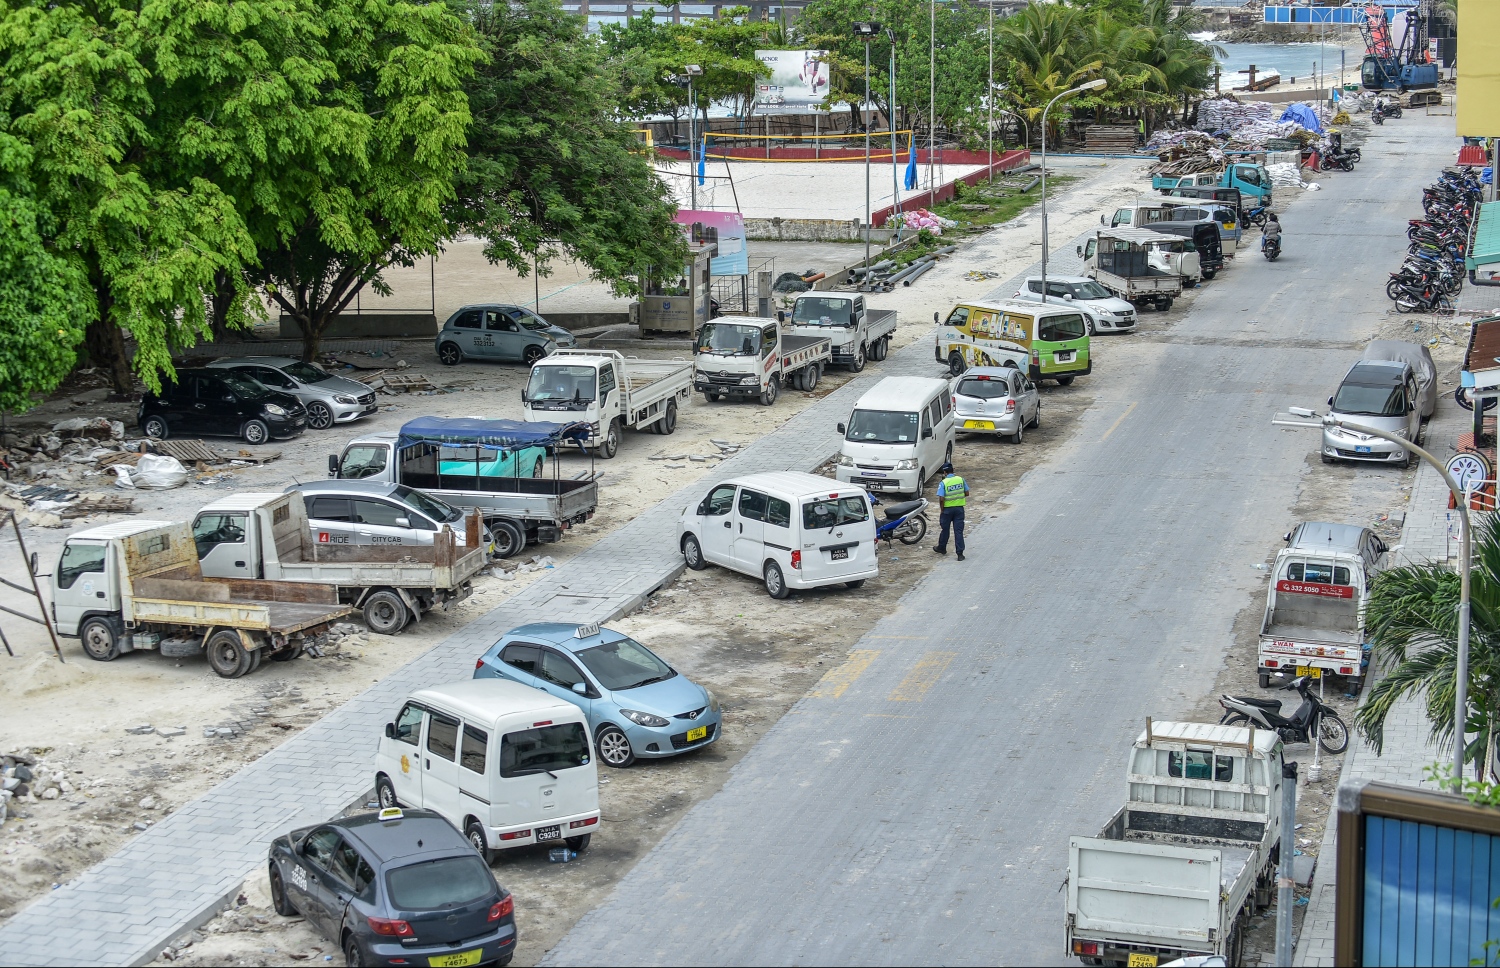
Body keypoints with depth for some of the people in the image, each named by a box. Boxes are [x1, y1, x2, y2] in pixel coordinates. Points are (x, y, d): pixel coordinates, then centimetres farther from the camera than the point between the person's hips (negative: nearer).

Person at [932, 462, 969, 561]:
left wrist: (942, 509, -4)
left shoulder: (943, 483, -13)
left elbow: (941, 499, -18)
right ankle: (960, 553, -2)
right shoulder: (961, 480, -2)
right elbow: (967, 493, 3)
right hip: (959, 508, 3)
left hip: (948, 509, -3)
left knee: (945, 529, 16)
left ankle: (942, 548, 34)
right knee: (958, 531, 2)